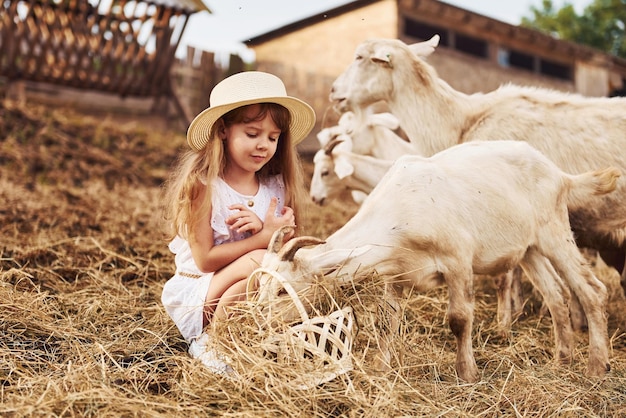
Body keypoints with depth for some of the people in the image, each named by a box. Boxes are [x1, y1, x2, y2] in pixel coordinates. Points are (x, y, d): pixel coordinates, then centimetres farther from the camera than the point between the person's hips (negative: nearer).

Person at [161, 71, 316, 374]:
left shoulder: (276, 187, 2)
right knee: (258, 261, -31)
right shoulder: (203, 185, -13)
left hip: (253, 298, 5)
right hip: (195, 298, -5)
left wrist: (262, 228, -20)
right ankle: (209, 342, -12)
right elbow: (205, 259, -16)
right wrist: (264, 238, -22)